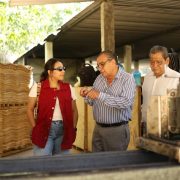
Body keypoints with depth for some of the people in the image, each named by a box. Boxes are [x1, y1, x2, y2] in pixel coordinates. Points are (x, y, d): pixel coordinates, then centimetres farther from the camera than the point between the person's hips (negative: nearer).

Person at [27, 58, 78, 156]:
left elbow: (74, 111, 12)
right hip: (44, 130, -3)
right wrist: (35, 128, -5)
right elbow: (30, 109, 2)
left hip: (64, 130, 3)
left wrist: (73, 129, 3)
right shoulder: (38, 87, -2)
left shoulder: (68, 88, 5)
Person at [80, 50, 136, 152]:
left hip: (117, 130, -5)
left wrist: (100, 95, -27)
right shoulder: (99, 79, 8)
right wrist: (87, 95, -6)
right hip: (98, 128, 6)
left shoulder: (127, 78, -10)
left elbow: (126, 103, -24)